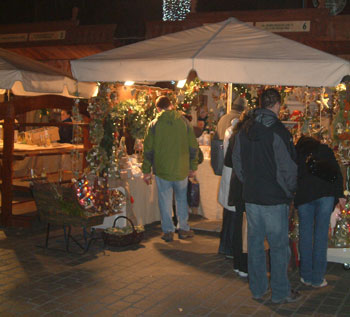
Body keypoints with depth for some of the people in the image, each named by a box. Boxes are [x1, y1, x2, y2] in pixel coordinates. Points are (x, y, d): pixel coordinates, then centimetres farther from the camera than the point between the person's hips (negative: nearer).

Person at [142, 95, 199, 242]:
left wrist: (146, 171, 5)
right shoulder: (184, 121, -2)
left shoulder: (154, 124, -5)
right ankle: (183, 229, 21)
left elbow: (148, 150, -3)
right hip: (181, 170, 1)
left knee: (165, 201, 9)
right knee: (182, 199, 16)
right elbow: (193, 146, 1)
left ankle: (168, 231, 14)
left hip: (162, 170, -1)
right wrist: (193, 167, 11)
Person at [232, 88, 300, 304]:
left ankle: (258, 289, 23)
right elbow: (288, 167, -14)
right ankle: (280, 292, 15)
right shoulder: (278, 131, -15)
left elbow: (237, 163, 11)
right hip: (275, 198, -6)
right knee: (279, 245, 5)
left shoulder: (244, 130, 5)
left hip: (251, 197, 6)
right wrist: (290, 191, 2)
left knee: (255, 242, 13)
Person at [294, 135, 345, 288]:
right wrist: (340, 195, 6)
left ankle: (307, 276, 13)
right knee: (321, 234, 3)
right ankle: (318, 278, 5)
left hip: (303, 195, 1)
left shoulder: (295, 151, 18)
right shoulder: (324, 149, 17)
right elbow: (336, 171, 7)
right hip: (325, 194, 0)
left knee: (305, 234, 8)